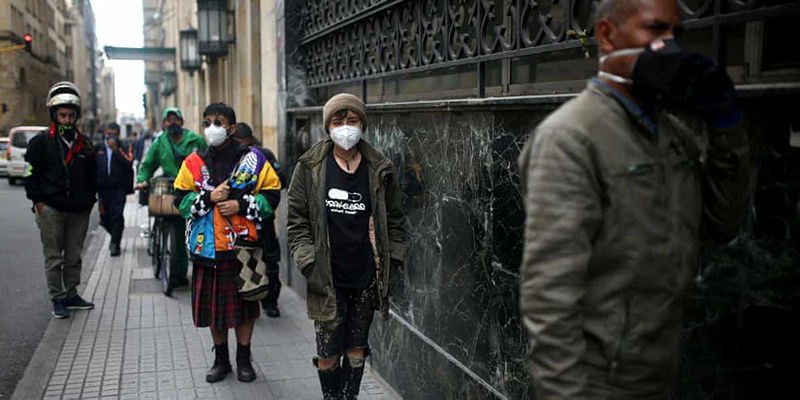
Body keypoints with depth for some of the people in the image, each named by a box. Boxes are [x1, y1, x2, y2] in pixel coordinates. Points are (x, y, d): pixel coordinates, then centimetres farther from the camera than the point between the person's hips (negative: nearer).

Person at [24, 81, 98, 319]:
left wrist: (90, 201, 11)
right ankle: (58, 300, 10)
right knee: (54, 258, 2)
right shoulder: (42, 141, -2)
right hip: (51, 210, -4)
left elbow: (92, 175, 18)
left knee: (74, 256, 11)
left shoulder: (84, 144, 11)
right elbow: (30, 173, -2)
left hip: (79, 211, 4)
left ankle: (71, 295, 22)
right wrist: (38, 202, -8)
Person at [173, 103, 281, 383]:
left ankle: (244, 359, 26)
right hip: (207, 246, 2)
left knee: (244, 305, 8)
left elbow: (272, 194, -4)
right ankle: (221, 359, 29)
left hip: (243, 244, -2)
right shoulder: (194, 162, 5)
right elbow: (181, 200, 3)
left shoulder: (253, 159, -2)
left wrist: (241, 205, -15)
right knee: (213, 305, 11)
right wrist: (209, 197, -14)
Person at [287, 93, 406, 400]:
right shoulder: (310, 168, -3)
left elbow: (394, 221, 10)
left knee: (357, 349, 12)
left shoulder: (380, 170, 2)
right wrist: (309, 264, -9)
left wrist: (392, 261, 2)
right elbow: (297, 221, -1)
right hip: (327, 280, -2)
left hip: (367, 278, 2)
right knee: (328, 352, 5)